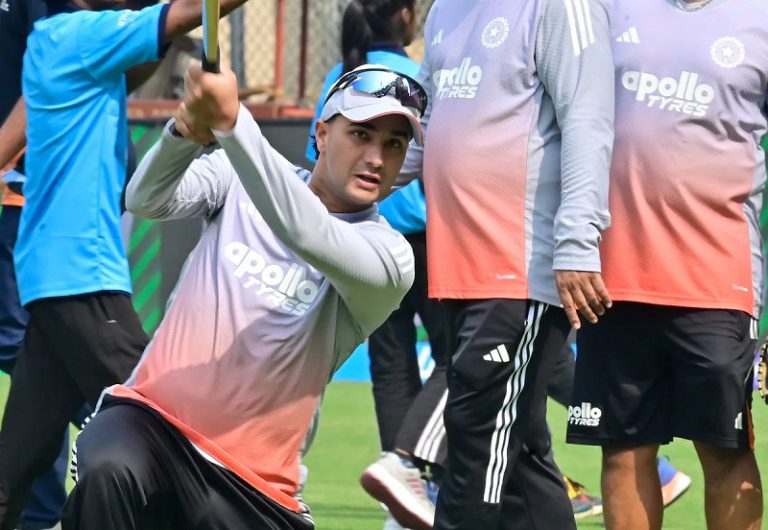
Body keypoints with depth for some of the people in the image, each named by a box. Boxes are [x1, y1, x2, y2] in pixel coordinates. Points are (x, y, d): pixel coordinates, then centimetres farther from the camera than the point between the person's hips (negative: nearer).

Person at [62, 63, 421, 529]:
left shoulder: (389, 257, -7)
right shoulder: (241, 179, 5)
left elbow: (308, 237, -28)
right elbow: (148, 200, -13)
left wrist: (231, 123, -41)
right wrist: (185, 132, -36)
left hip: (254, 486, 1)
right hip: (152, 416, -1)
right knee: (110, 472, -34)